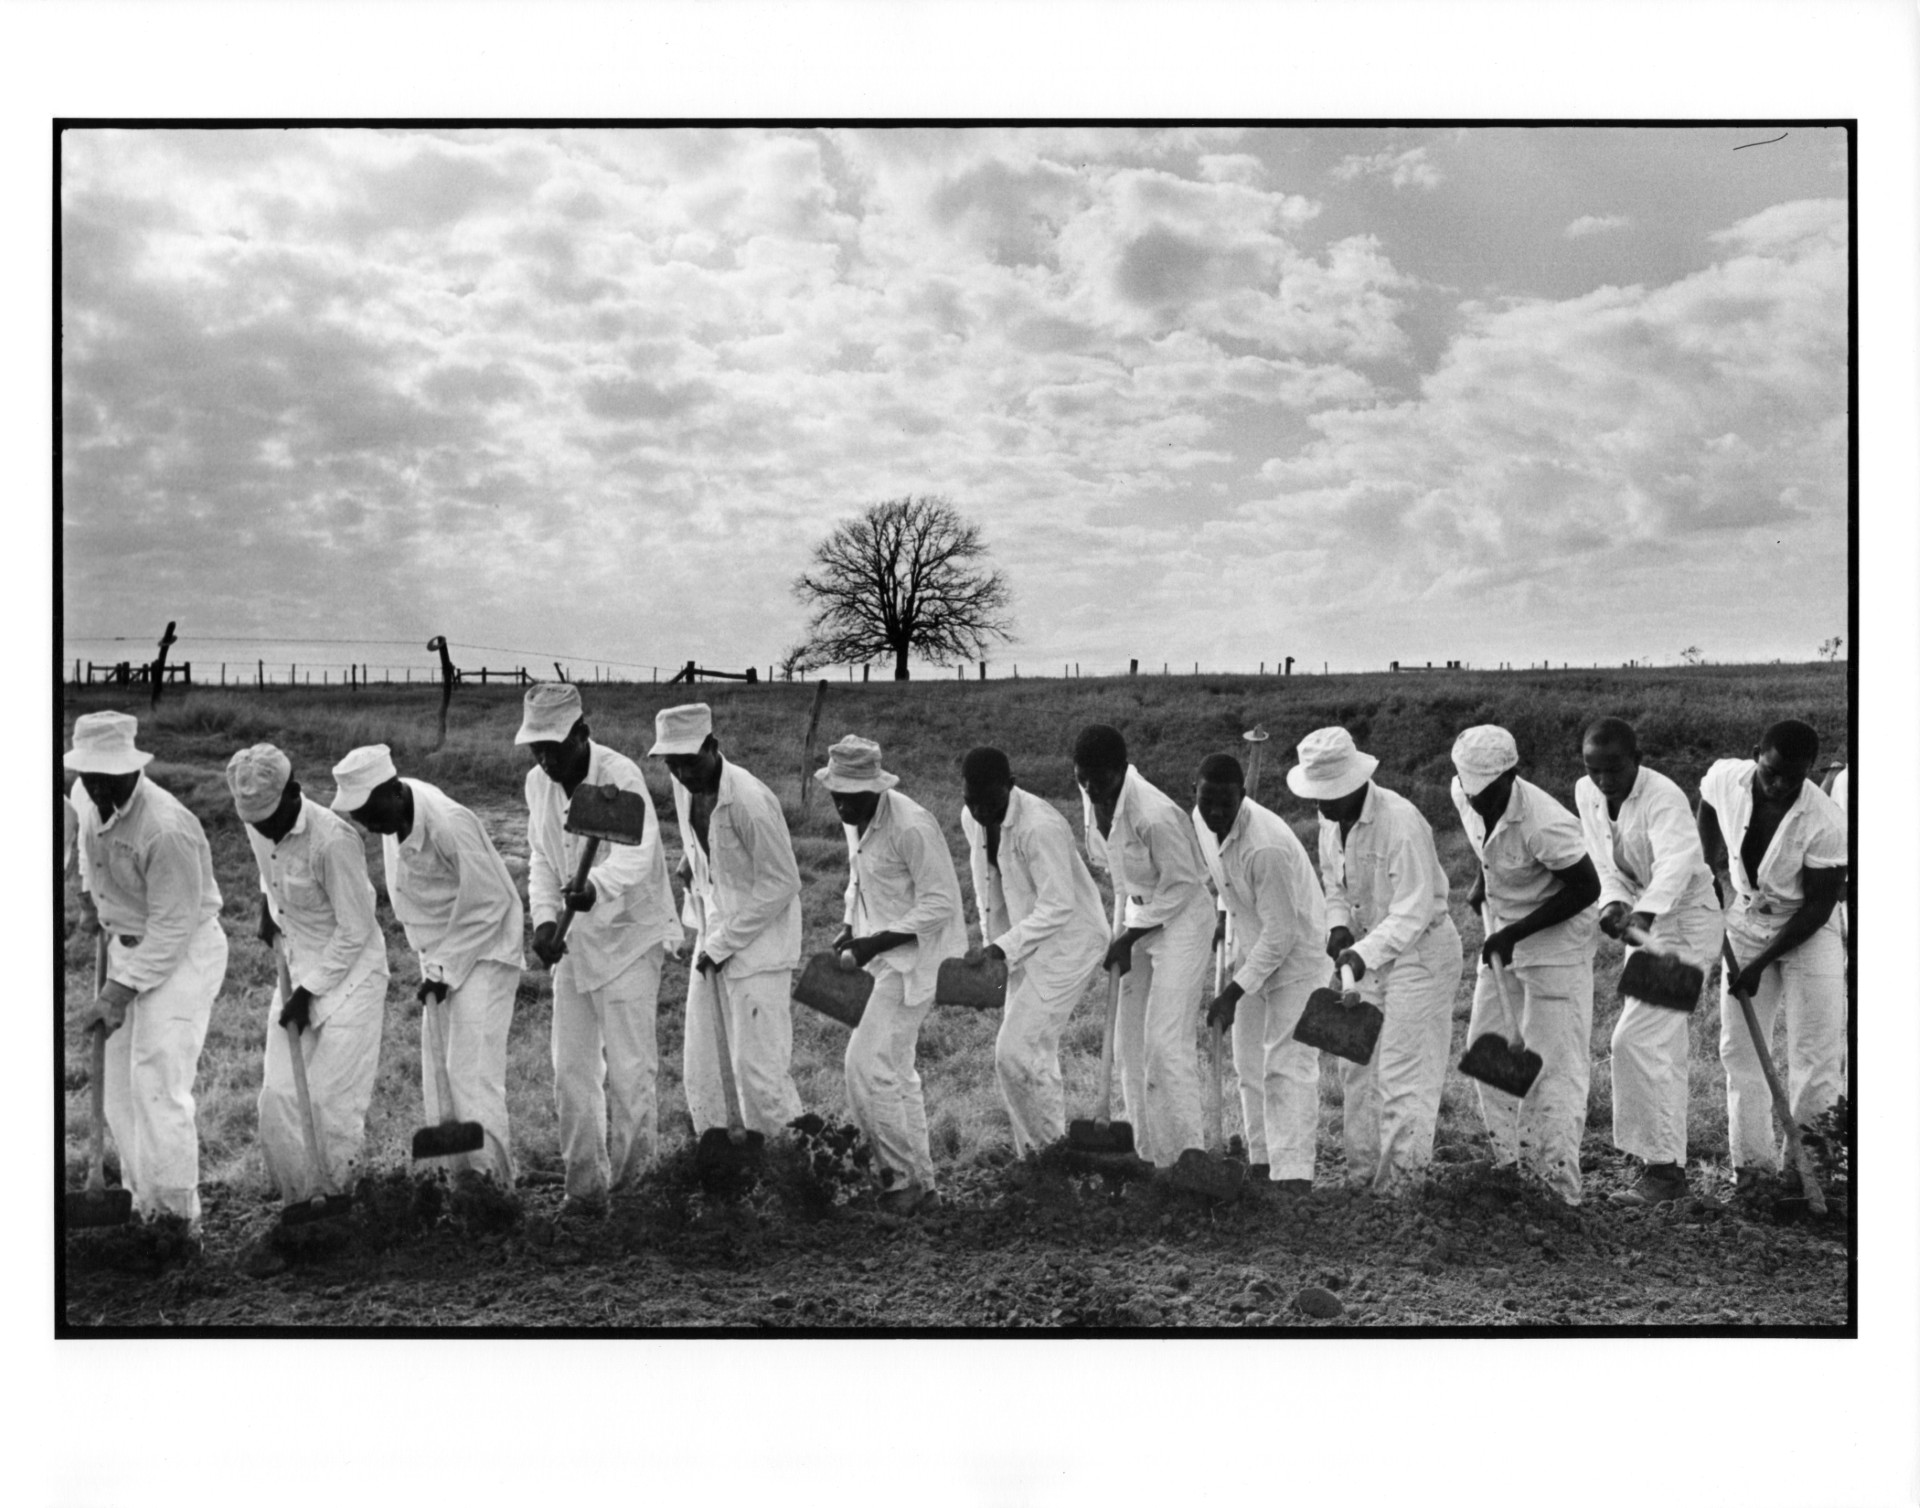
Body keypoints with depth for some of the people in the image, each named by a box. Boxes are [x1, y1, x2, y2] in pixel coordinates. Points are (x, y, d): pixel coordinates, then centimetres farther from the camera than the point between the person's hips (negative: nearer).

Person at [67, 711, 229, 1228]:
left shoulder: (166, 830, -30)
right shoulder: (86, 798, -5)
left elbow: (172, 926, -25)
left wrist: (120, 991, -25)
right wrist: (91, 898, 21)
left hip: (184, 953, -8)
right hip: (127, 946, 9)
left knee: (158, 1087, -14)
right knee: (121, 1088, 12)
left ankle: (175, 1214, -7)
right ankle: (143, 1203, 22)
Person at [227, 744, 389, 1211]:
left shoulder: (333, 840, -27)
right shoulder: (258, 826, -5)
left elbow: (354, 932, -19)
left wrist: (309, 991, -16)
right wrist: (268, 902, 6)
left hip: (350, 974, -7)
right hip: (297, 968, 7)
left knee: (334, 1100, -4)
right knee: (279, 1097, 5)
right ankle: (299, 1203, 18)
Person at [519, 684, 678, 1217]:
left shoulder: (621, 777, -21)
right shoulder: (538, 783, 1)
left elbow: (634, 857, -36)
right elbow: (541, 860, 6)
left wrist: (596, 888, -57)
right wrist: (544, 919, -12)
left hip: (628, 937, -6)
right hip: (572, 940, 7)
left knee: (628, 1068, -8)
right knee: (571, 1069, 10)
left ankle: (632, 1177, 11)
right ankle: (585, 1186, 21)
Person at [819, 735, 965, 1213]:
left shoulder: (911, 827, -23)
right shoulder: (856, 821, 5)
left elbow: (938, 905, -21)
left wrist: (876, 943, -24)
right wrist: (851, 928, 4)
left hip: (916, 957, -9)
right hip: (886, 958, 9)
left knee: (869, 1065, -12)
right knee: (893, 1067, 15)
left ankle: (906, 1176, 1)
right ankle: (915, 1175, 28)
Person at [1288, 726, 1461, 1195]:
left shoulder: (1401, 822, -26)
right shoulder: (1331, 821, 0)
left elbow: (1413, 910, -27)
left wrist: (1365, 953, -36)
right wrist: (1339, 926, -6)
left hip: (1420, 951, -8)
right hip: (1370, 951, 8)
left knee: (1402, 1072, -7)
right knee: (1355, 1063, 11)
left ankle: (1401, 1180, 2)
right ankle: (1363, 1170, 21)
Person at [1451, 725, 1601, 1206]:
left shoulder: (1545, 824, -31)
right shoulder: (1464, 794, -9)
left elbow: (1587, 888, -21)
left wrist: (1516, 933, -21)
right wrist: (1483, 882, 3)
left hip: (1556, 941, -8)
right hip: (1501, 936, 8)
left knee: (1555, 1061, -6)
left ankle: (1559, 1183, 0)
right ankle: (1509, 1163, 25)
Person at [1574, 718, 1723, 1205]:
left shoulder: (1663, 799, -24)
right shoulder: (1586, 793, -1)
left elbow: (1676, 861, -41)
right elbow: (1604, 863, 4)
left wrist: (1644, 913, -57)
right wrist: (1614, 903, -16)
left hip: (1685, 923, -8)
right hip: (1644, 919, 8)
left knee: (1637, 1039, -16)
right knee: (1663, 1047, 15)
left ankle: (1662, 1168, -10)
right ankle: (1668, 1163, 25)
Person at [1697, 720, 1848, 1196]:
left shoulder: (1825, 822, -26)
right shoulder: (1724, 778, -16)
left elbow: (1818, 907, -19)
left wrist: (1760, 964, -21)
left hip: (1807, 930, -4)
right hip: (1745, 922, 4)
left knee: (1817, 1054, -5)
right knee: (1738, 1047, 5)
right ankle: (1752, 1160, 14)